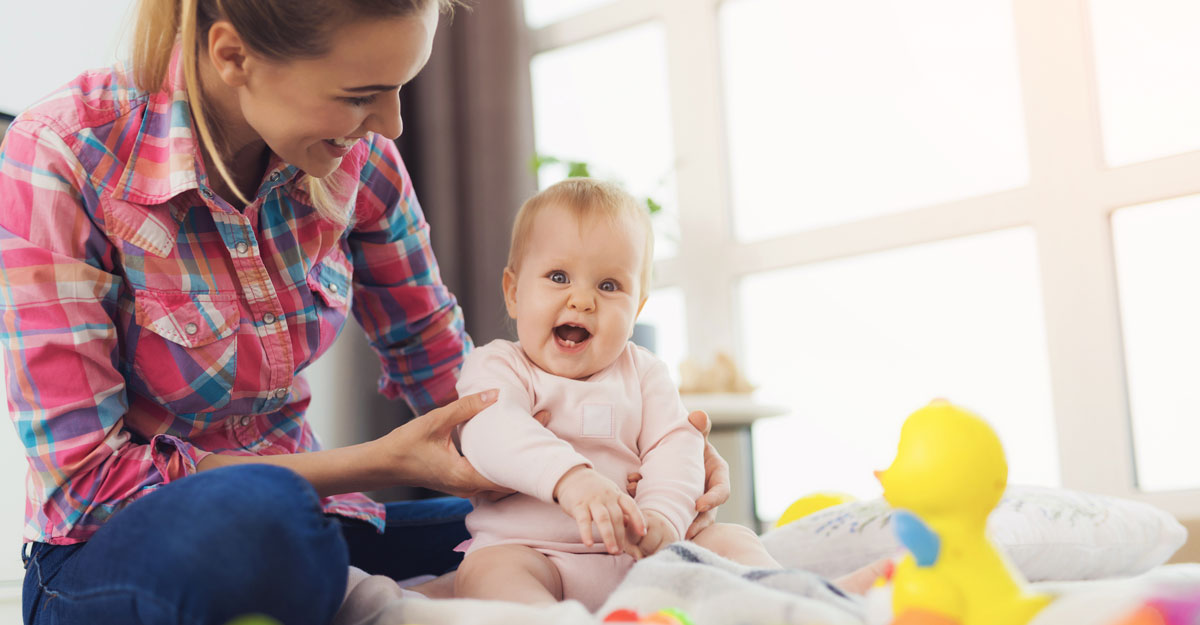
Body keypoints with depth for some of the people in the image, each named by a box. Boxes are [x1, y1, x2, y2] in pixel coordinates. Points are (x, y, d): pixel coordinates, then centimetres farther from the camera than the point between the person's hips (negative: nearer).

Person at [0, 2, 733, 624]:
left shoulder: (356, 159, -5)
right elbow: (88, 478, -19)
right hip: (116, 555, -4)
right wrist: (377, 464, -23)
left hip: (295, 517, 5)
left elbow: (448, 374, 8)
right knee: (255, 511, -39)